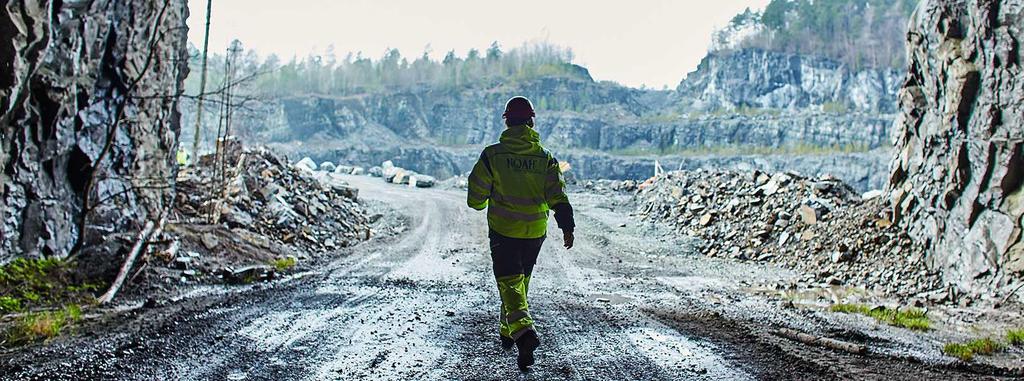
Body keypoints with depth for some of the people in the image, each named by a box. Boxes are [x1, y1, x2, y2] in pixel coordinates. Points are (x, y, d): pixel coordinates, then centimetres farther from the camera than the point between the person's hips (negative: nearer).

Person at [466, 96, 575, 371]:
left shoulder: (492, 155, -8)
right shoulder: (545, 158, -1)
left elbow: (476, 197, -2)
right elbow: (557, 196, -8)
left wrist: (481, 204, 20)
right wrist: (567, 227, -3)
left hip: (503, 231, -3)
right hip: (535, 233, 3)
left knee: (509, 282, -4)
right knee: (521, 280, 19)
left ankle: (524, 331, -27)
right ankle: (508, 333, 31)